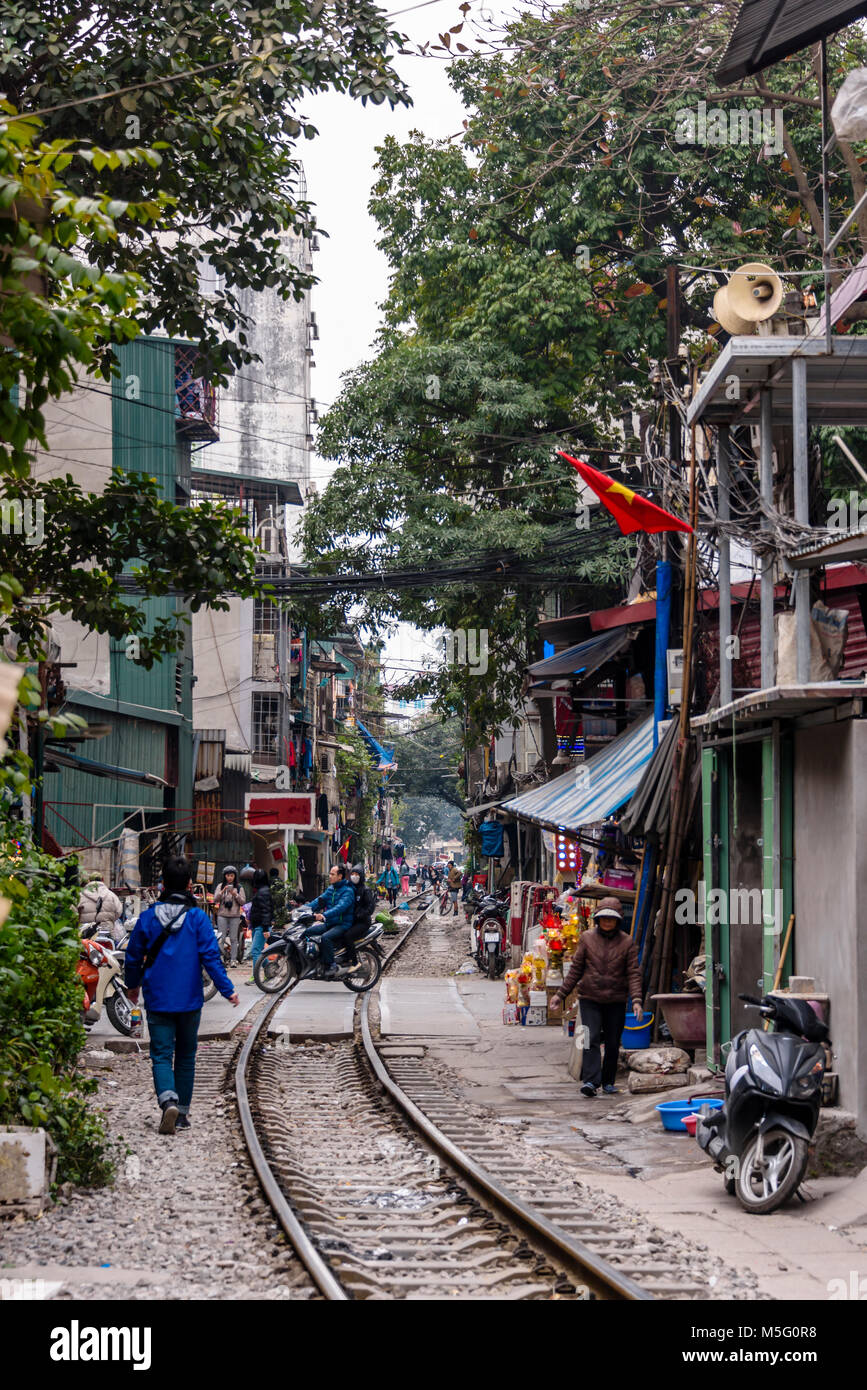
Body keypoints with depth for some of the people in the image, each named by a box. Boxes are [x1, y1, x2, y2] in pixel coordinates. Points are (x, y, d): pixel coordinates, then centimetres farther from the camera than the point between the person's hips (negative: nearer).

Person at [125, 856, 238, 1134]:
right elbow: (211, 957, -11)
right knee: (185, 1056, 13)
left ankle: (168, 1100, -26)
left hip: (157, 999, 0)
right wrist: (227, 989, -4)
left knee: (161, 1055, -1)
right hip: (189, 1000, 0)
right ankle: (182, 1112, 17)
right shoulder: (198, 918, -7)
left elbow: (134, 957, 8)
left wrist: (132, 985, 25)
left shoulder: (148, 917, -1)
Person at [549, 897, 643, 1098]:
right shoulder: (587, 938, 3)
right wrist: (560, 995, 7)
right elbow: (576, 970, 9)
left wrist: (636, 1000, -13)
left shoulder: (627, 942, 2)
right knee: (591, 1039, -14)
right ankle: (590, 1081, -20)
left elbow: (633, 973, 0)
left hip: (616, 1001, 1)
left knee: (613, 1043, 7)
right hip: (590, 999, -1)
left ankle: (608, 1082, 21)